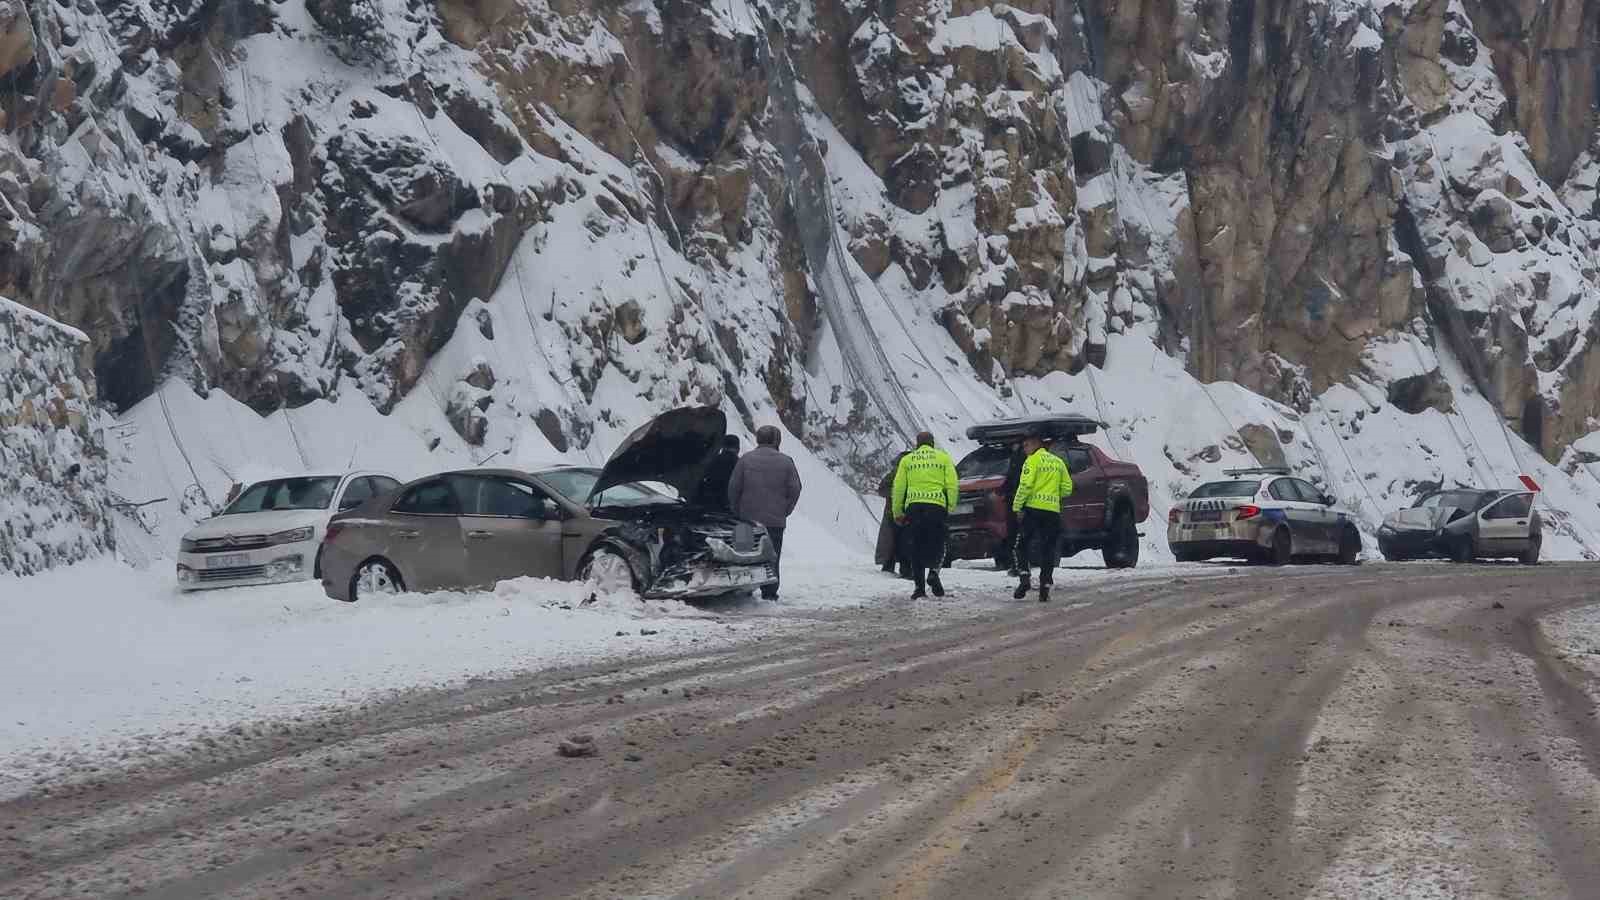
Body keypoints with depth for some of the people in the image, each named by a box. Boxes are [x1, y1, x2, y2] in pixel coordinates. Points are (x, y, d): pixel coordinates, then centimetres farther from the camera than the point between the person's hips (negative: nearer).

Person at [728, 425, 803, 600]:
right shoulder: (786, 462, -2)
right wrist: (784, 512, 11)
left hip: (749, 518, 0)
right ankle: (770, 592, 5)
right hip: (776, 520, 0)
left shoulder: (745, 460, -3)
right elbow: (795, 490, 0)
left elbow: (733, 488, -2)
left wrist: (737, 512, 10)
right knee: (772, 557, 7)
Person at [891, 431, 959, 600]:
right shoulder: (943, 458, 11)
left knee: (917, 547, 7)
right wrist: (951, 506, 4)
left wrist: (897, 512, 14)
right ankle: (934, 570, -19)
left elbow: (898, 488, 9)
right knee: (937, 543, 9)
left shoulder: (907, 460, 14)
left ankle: (919, 586, 2)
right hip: (937, 504, -1)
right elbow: (952, 484, -1)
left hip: (914, 505, 1)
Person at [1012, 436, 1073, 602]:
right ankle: (1045, 587, 4)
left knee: (1021, 546, 4)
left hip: (1034, 508, -5)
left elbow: (1025, 485, -14)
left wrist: (1017, 505, -6)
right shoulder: (1058, 462, 15)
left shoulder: (1033, 460, -3)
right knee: (1048, 551, 7)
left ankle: (1025, 579, -12)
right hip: (1053, 511, 5)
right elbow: (1067, 489, 14)